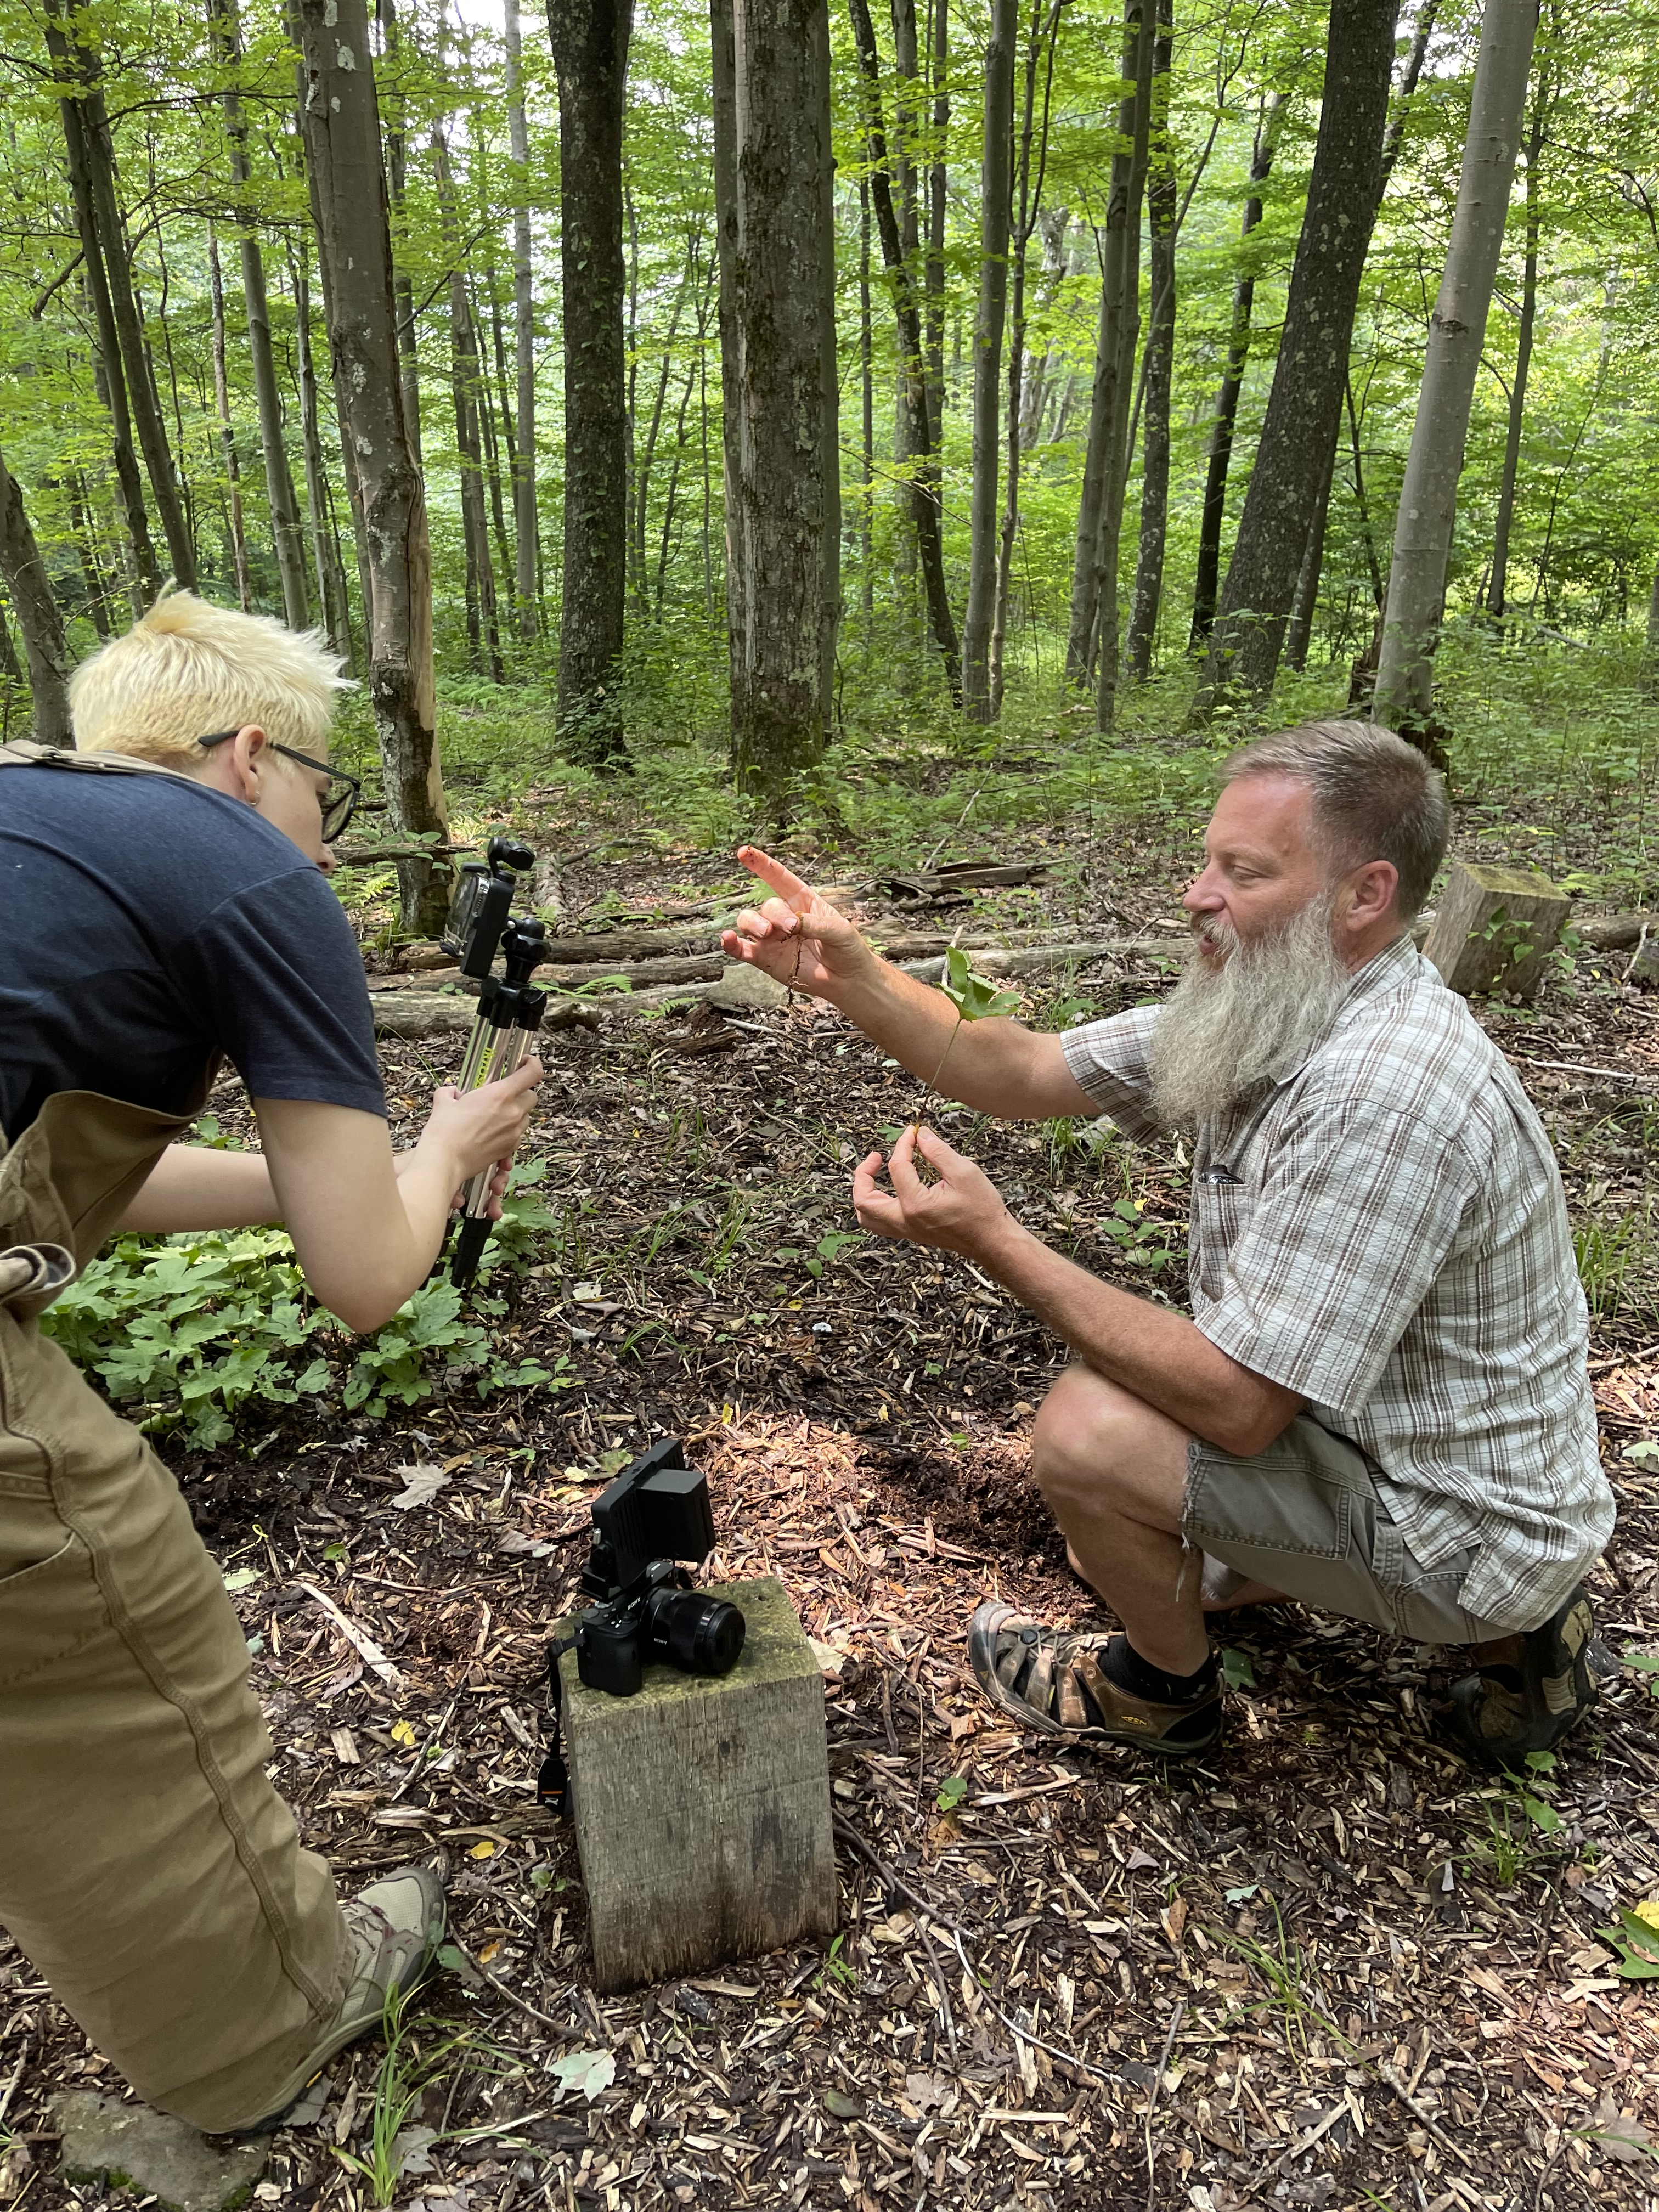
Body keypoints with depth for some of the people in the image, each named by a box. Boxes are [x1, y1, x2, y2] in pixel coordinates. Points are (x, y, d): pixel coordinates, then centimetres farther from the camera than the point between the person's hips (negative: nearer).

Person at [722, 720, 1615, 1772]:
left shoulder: (1381, 1090, -34)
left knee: (1091, 1428, -24)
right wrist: (849, 974, -15)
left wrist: (995, 1241, -28)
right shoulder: (1266, 1010, -4)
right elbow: (1023, 1071, -1)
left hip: (1459, 1525, -9)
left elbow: (1234, 1405, -32)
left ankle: (1164, 1690, 10)